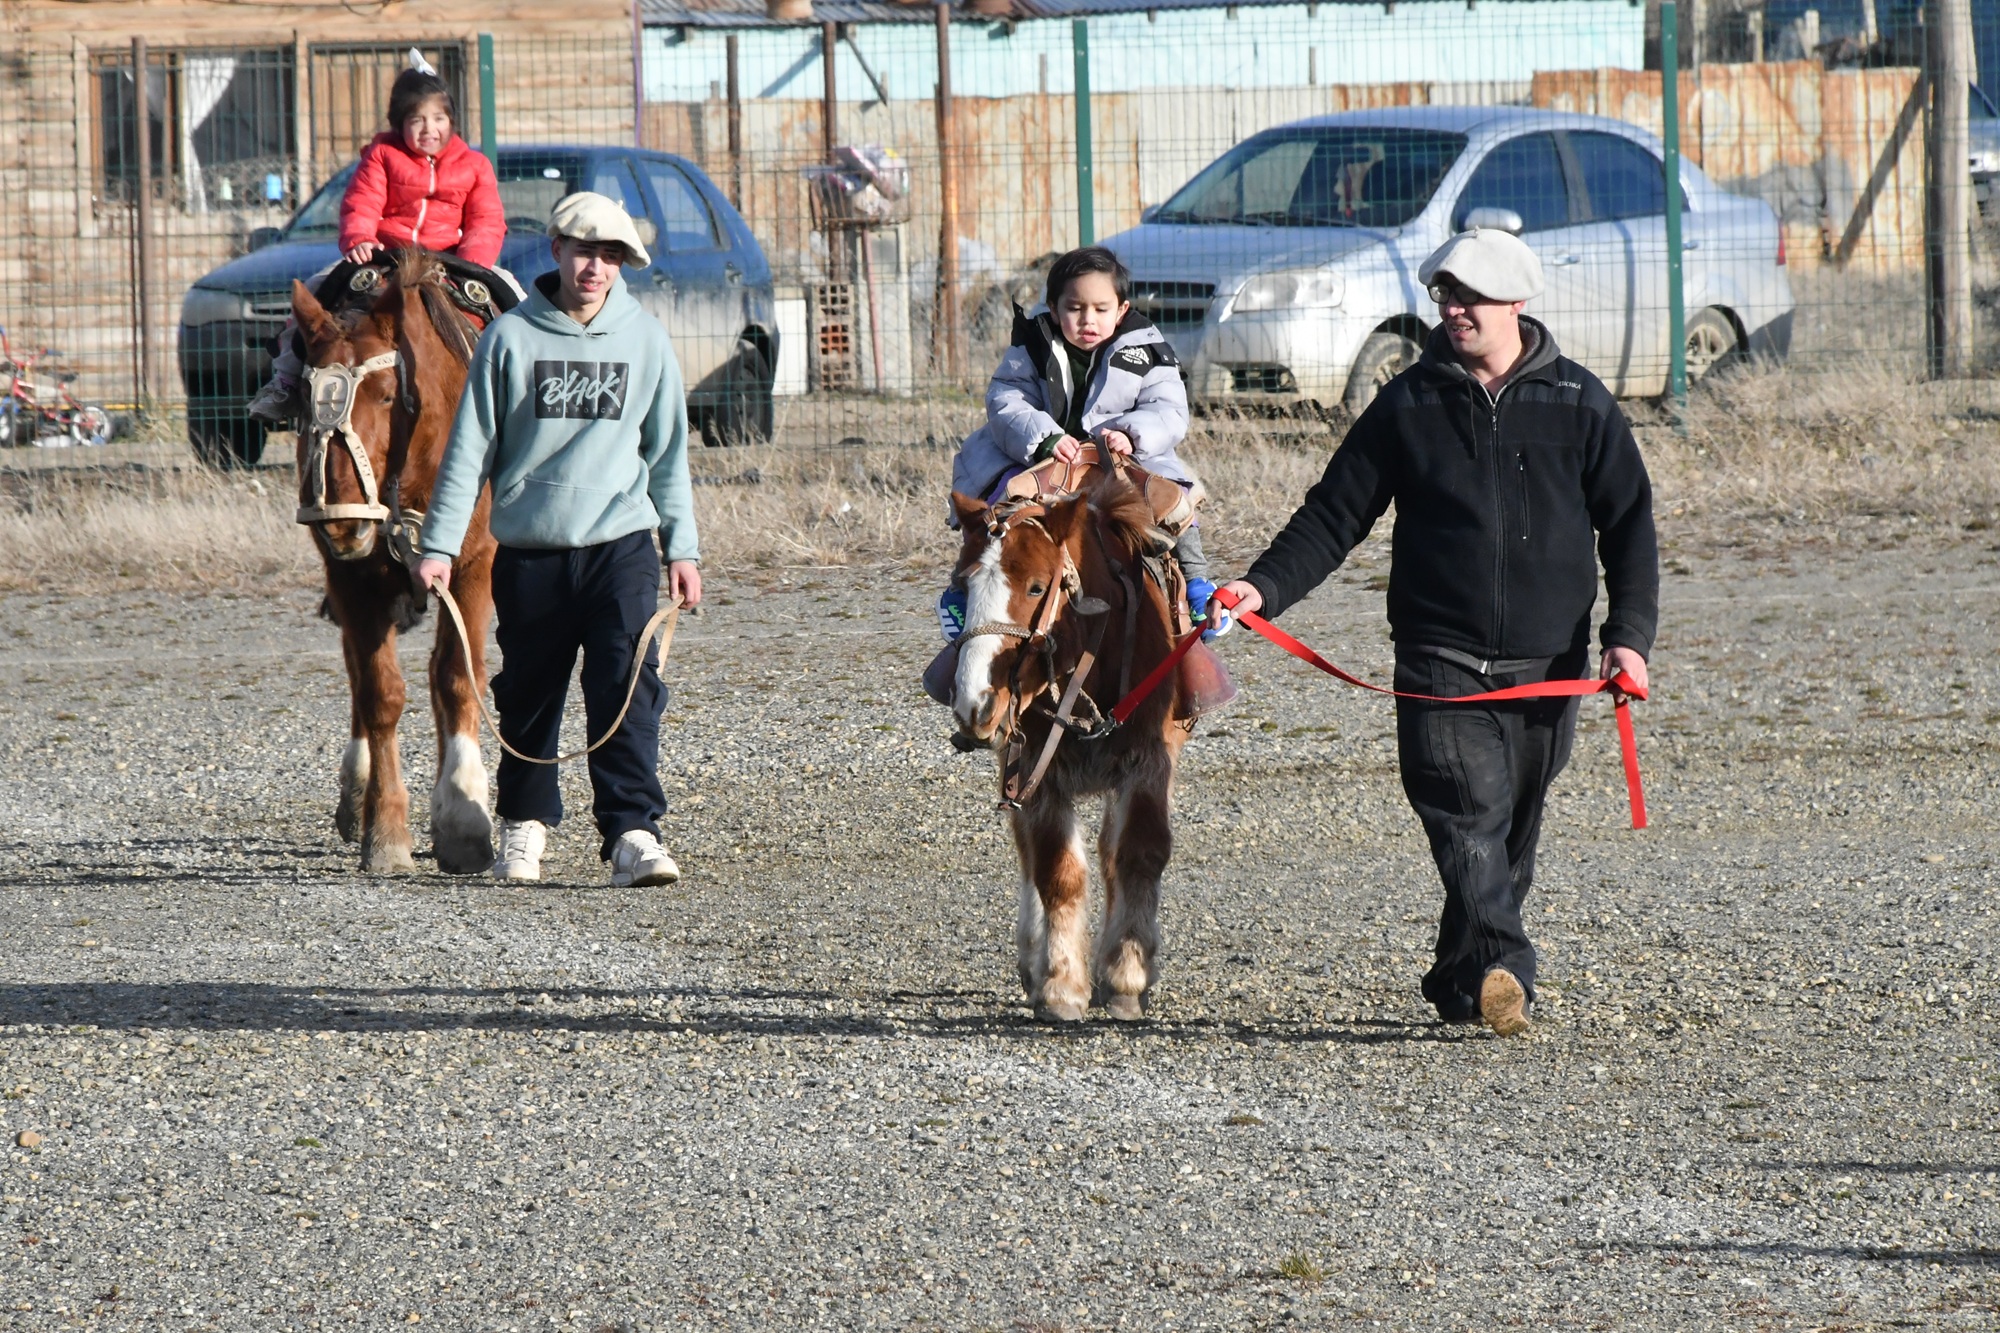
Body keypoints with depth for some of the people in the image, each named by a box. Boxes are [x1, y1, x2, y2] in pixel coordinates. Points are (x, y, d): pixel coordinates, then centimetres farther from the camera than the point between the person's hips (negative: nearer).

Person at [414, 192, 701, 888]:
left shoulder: (645, 340, 5)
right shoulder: (510, 338, 0)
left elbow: (667, 451, 12)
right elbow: (469, 447, 2)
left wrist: (683, 547, 8)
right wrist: (440, 545, -3)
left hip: (620, 543, 0)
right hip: (528, 549, 0)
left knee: (627, 686, -13)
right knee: (529, 694, 10)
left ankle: (633, 832, -18)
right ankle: (525, 822, 28)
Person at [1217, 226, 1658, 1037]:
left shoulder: (1577, 404, 6)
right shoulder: (1410, 405, 7)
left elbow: (1629, 528, 7)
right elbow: (1335, 514, 7)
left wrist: (1629, 634, -5)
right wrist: (1265, 588, -7)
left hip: (1547, 663, 1)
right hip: (1441, 657, -1)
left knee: (1510, 835, 7)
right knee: (1467, 816, -19)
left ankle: (1461, 983, 20)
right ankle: (1502, 972, -31)